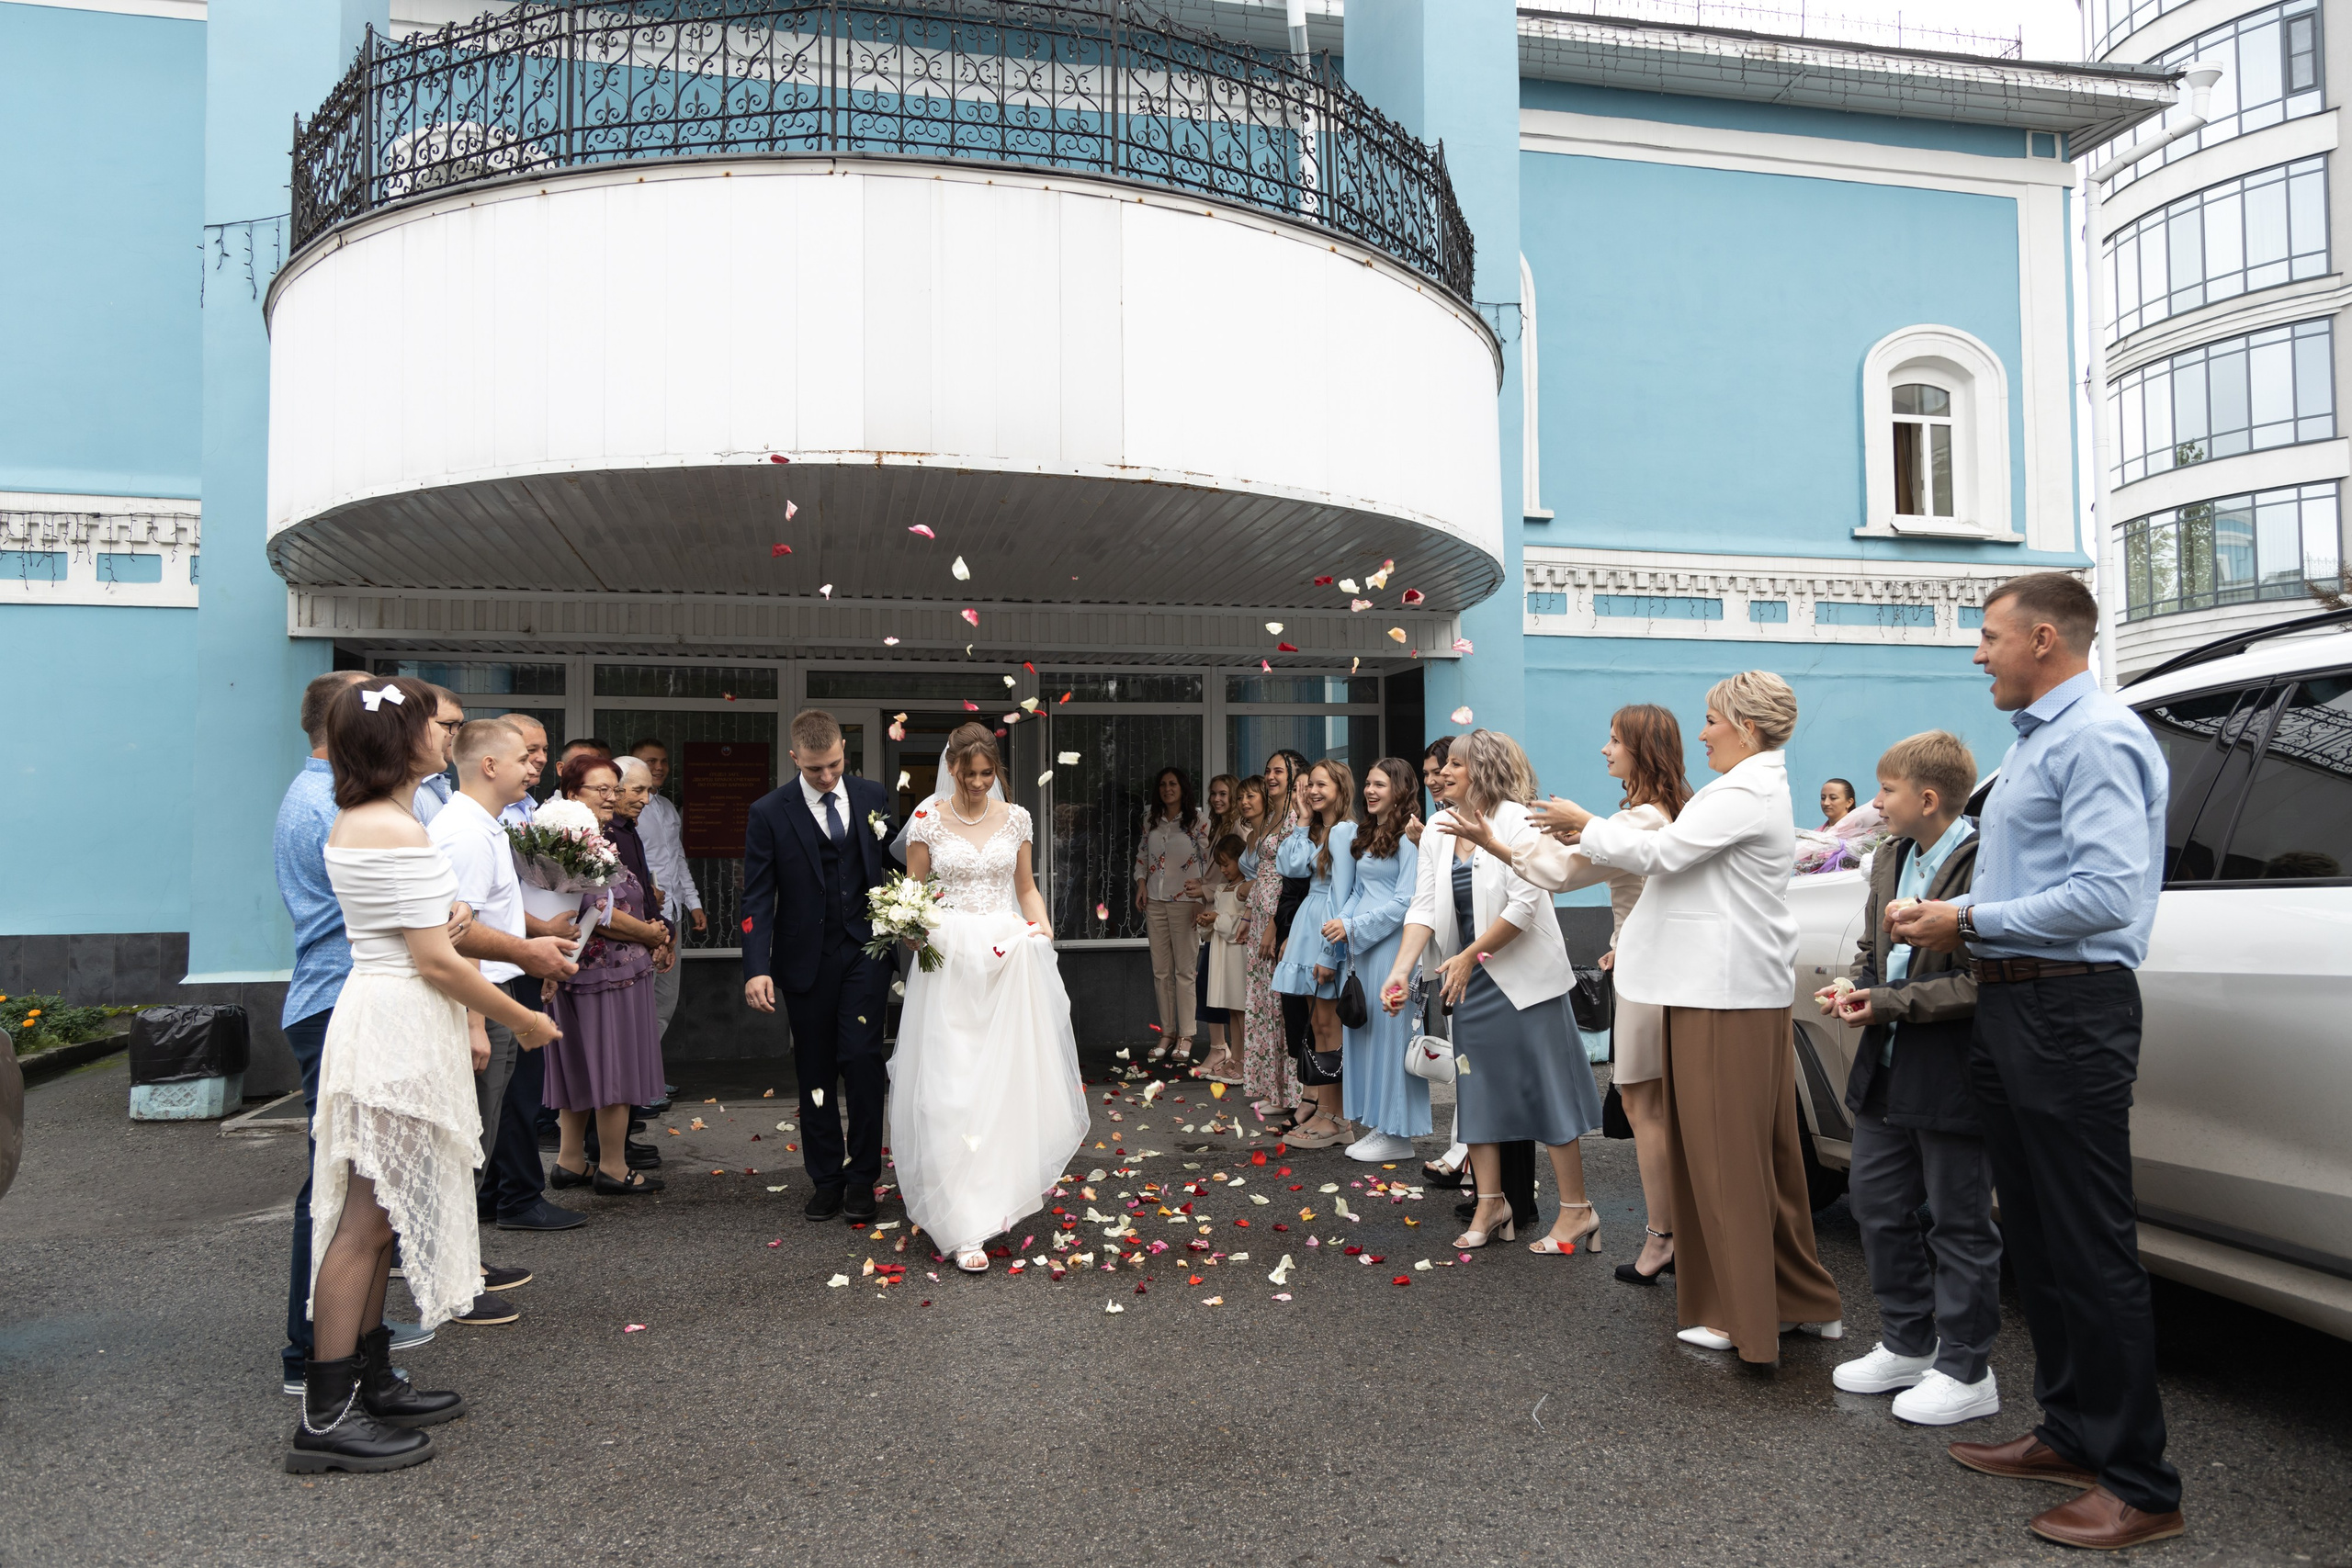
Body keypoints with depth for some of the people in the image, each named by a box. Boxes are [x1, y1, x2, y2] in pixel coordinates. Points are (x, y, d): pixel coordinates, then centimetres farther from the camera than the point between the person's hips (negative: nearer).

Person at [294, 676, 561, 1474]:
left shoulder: (353, 822, 14)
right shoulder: (397, 830, -18)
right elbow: (436, 962, -18)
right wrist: (520, 1019, -8)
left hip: (377, 1015, 11)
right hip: (400, 1028, -11)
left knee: (373, 1214, 16)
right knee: (368, 1219, -5)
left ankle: (368, 1379, 26)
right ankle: (326, 1417, 2)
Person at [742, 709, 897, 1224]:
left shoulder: (872, 797, 3)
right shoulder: (769, 812, -4)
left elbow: (894, 866, 11)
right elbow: (757, 897, -7)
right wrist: (757, 968, -17)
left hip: (865, 950, 0)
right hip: (806, 959, 0)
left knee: (862, 1058, -8)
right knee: (815, 1072, 9)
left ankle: (863, 1177, 8)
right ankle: (827, 1179, 22)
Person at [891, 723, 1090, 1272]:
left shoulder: (1015, 819, 8)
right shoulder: (927, 823, 1)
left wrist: (1041, 924, -3)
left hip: (1011, 959, 2)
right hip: (949, 962, -2)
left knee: (1013, 1080, 3)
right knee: (951, 1088, -6)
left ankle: (1007, 1182, 26)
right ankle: (963, 1226, -4)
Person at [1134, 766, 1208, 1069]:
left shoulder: (1197, 821, -4)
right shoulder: (1150, 819, 11)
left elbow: (1207, 862, -5)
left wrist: (1200, 899, -11)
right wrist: (1141, 883, 4)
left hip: (1184, 901, -5)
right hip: (1155, 901, 5)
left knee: (1185, 970, -3)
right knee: (1161, 971, 6)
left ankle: (1185, 1037, 2)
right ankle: (1167, 1033, 14)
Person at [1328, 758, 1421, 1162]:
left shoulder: (1408, 838, -9)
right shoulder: (1362, 834, 16)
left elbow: (1405, 901, -15)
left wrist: (1352, 927, -14)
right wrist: (1341, 925, 1)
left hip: (1392, 943, -8)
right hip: (1360, 945, 8)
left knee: (1389, 1027, -4)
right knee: (1362, 1027, 9)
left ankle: (1398, 1133, 5)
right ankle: (1376, 1126, 18)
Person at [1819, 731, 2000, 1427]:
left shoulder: (1983, 865, -18)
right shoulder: (1890, 861, 11)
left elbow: (1981, 981, -23)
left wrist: (1890, 1003, -22)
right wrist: (1853, 990, -1)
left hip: (1952, 1078, -9)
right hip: (1887, 1069, 9)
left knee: (1959, 1225, 5)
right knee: (1878, 1204, 17)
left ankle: (1965, 1372, 19)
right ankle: (1908, 1345, 32)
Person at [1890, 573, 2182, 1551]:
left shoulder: (2098, 738, -13)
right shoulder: (2032, 740, 19)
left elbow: (2107, 893, -23)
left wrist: (1972, 921, -15)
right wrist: (1951, 919, 9)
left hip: (2069, 1013, -10)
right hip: (2009, 1009, 10)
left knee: (2093, 1250, -4)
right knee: (2035, 1239, 16)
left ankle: (2139, 1486, 6)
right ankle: (2069, 1433, 29)